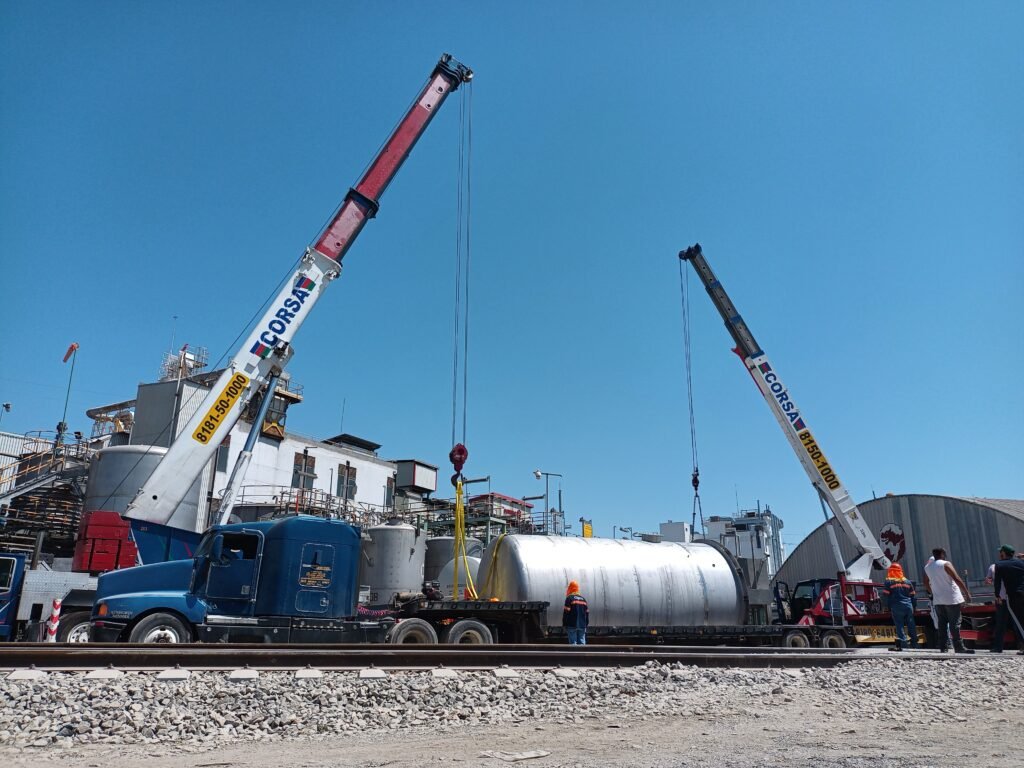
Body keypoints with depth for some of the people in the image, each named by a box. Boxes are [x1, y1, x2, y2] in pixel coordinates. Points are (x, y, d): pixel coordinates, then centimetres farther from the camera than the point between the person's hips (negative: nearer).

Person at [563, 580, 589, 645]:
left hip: (572, 625, -5)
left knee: (573, 643, -4)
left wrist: (564, 625, -4)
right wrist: (586, 624, 20)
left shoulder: (569, 598, -5)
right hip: (582, 625, 5)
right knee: (582, 643, 6)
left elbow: (566, 613, -9)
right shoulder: (583, 599, 14)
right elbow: (587, 613, 15)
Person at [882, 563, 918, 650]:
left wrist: (889, 608, 1)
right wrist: (913, 607, 19)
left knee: (899, 626, -1)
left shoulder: (889, 582, -4)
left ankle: (903, 645, -7)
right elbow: (912, 595, 13)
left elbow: (886, 595, -7)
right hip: (908, 606, 4)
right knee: (911, 626, 13)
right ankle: (914, 644, 19)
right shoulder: (907, 581, 10)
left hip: (897, 607, -4)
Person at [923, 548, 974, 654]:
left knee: (942, 624, 7)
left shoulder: (927, 567, 11)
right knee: (954, 624, -2)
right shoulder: (946, 564, -7)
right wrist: (967, 593, -8)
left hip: (937, 600, 5)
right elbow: (957, 579, -13)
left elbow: (926, 584, 16)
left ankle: (943, 647, 5)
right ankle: (959, 647, -2)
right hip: (951, 599, -5)